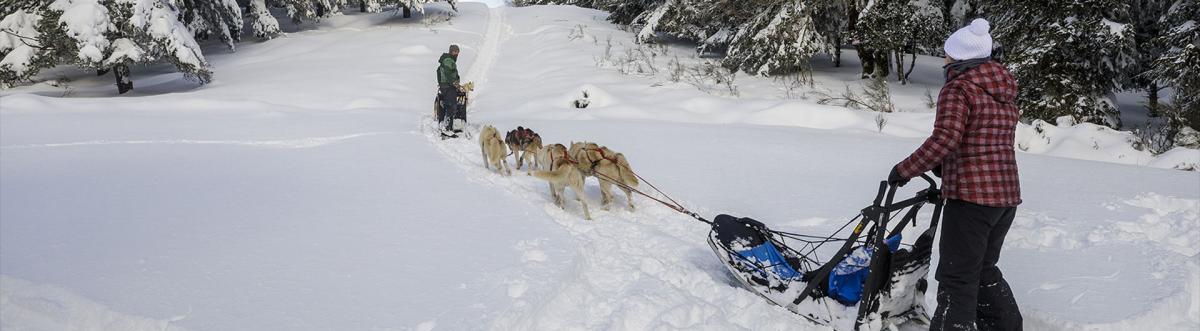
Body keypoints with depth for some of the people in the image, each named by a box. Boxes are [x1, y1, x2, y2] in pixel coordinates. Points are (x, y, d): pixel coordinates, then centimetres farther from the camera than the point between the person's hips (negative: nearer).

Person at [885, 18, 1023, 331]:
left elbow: (945, 139, -22)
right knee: (985, 270, 22)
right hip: (1006, 195, 9)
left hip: (972, 196, -9)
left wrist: (905, 170, -14)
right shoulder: (1005, 92, 16)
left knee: (957, 277, -3)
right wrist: (943, 166, 22)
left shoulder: (958, 88, -10)